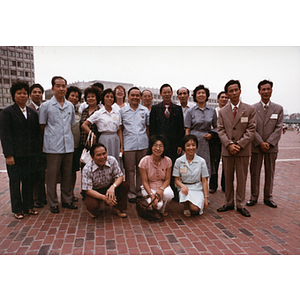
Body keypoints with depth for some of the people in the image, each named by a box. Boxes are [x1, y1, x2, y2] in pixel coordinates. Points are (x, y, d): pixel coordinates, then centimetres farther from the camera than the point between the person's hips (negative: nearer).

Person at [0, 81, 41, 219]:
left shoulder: (32, 113, 13)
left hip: (30, 154, 4)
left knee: (29, 181, 9)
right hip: (15, 154, -4)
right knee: (15, 181, 6)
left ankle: (28, 206, 23)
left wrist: (37, 150, 8)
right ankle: (17, 209, 19)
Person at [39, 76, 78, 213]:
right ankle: (53, 203, 15)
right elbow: (42, 126, 5)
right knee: (52, 176, 2)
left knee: (67, 175, 10)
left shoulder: (70, 106, 12)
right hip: (53, 147, -3)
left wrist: (68, 137, 13)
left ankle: (67, 200, 23)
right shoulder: (46, 106, 1)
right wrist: (52, 136, 1)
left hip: (68, 145, 4)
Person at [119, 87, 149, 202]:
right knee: (130, 169, 1)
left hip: (143, 144, 2)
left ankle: (140, 191, 21)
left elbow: (148, 127, 14)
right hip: (128, 144, -1)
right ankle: (131, 192, 12)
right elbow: (120, 128, 7)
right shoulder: (122, 111, 6)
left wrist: (150, 142, 10)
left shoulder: (145, 110, 10)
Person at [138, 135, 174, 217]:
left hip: (163, 186, 2)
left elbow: (167, 179, -5)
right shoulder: (144, 161, -15)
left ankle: (162, 210, 1)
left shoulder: (168, 161, -8)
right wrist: (152, 195, -26)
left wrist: (161, 189, -25)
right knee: (158, 204, -30)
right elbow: (145, 182, -12)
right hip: (149, 188, -2)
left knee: (169, 194, -33)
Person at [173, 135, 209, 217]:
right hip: (185, 187, 0)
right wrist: (183, 186, -22)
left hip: (198, 188, 0)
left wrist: (206, 198, -3)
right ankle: (186, 206, 1)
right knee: (185, 194, -37)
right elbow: (176, 179, 1)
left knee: (195, 209, -26)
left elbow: (204, 181, 0)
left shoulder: (201, 161, -3)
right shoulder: (179, 161, -3)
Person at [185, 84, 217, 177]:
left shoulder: (212, 111, 9)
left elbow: (216, 127, 16)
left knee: (205, 169, 3)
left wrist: (212, 134, -4)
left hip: (206, 142, 2)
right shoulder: (191, 111, 3)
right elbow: (187, 130, 2)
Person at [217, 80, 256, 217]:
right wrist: (229, 144, -13)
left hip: (243, 150, -1)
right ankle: (229, 203, 21)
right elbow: (221, 130, 2)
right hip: (227, 150, 2)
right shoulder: (222, 111, 8)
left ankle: (241, 205, 18)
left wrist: (239, 145, -14)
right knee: (228, 178, 9)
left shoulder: (249, 109, 3)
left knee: (242, 179, 6)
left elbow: (251, 130, -3)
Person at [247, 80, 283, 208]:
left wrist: (269, 143, -12)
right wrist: (260, 143, -13)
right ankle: (254, 197, 17)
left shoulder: (278, 108, 7)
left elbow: (279, 128, 0)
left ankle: (268, 197, 22)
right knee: (255, 173, 5)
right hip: (256, 146, -1)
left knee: (270, 173, 9)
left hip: (272, 146, 2)